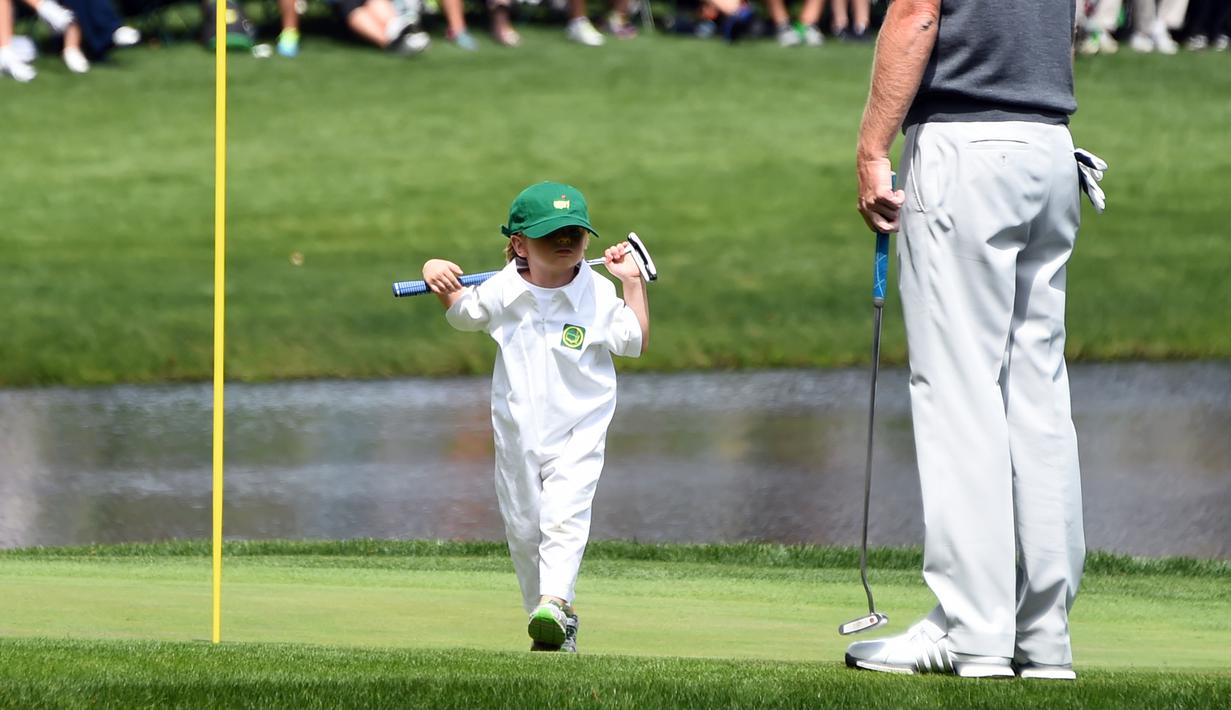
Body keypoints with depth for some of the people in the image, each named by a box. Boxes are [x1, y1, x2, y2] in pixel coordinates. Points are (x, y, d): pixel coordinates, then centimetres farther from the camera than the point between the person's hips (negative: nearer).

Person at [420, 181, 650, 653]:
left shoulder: (598, 294, -8)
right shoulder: (502, 291, -3)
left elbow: (635, 342, -2)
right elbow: (462, 313, 14)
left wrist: (632, 284, -9)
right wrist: (438, 278, -5)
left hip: (578, 432, -3)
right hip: (517, 433, 3)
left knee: (564, 516, -23)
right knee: (523, 529, 10)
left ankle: (555, 602, -33)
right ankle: (549, 617, 23)